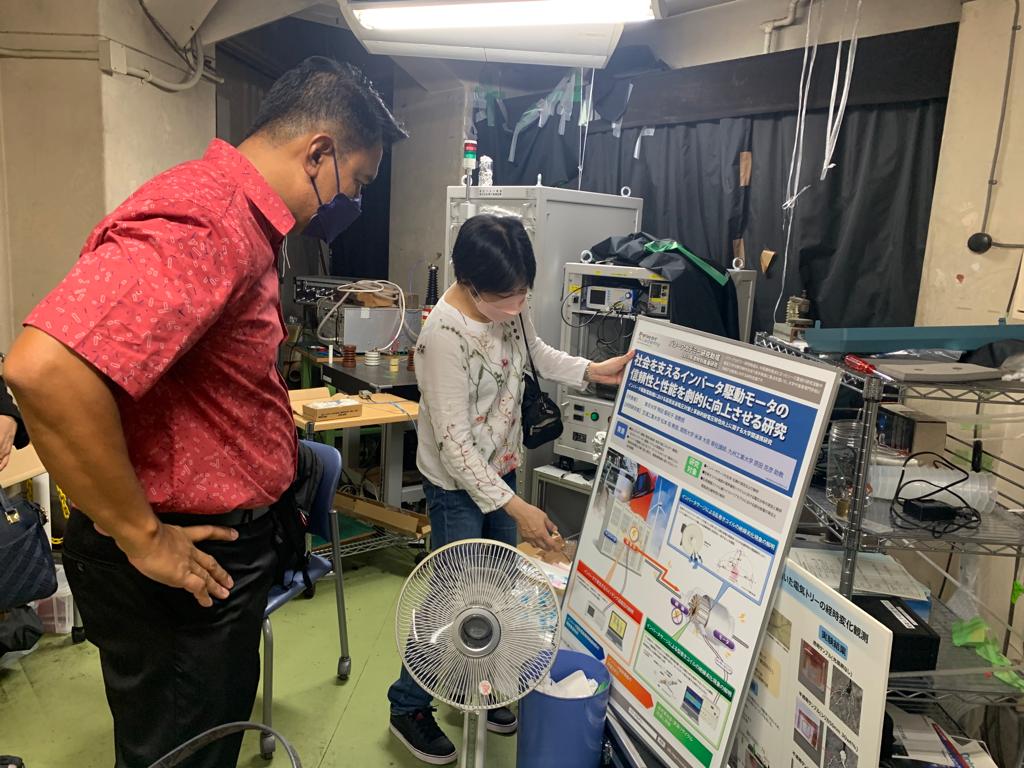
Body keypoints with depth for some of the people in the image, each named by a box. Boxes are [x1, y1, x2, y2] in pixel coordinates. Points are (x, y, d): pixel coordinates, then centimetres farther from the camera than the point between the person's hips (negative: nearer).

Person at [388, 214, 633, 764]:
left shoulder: (508, 305, -7)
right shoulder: (445, 334, -29)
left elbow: (536, 354, 14)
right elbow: (453, 440, -27)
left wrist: (590, 371, -2)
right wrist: (514, 507, -27)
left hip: (502, 471, 7)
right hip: (457, 485, -7)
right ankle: (408, 707, 26)